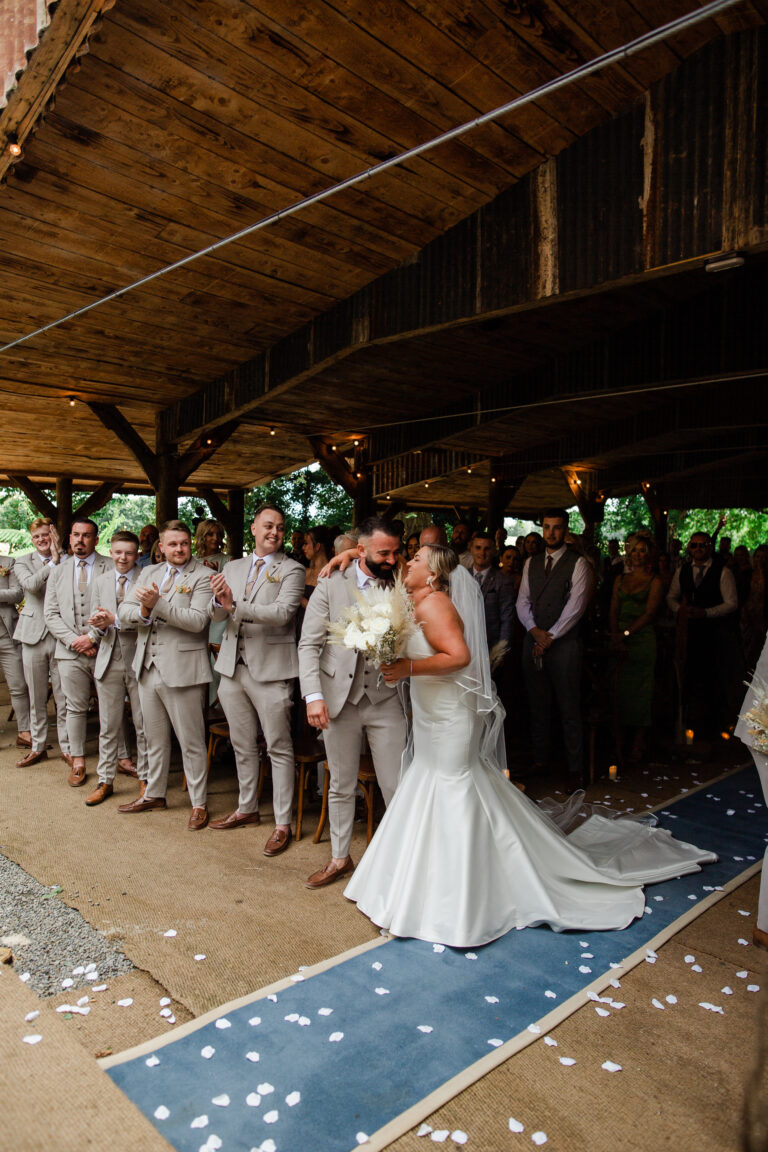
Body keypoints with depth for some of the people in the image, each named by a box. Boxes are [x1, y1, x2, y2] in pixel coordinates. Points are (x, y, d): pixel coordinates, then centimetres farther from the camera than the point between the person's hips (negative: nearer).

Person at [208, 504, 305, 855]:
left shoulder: (291, 570, -5)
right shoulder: (233, 567, 12)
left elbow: (282, 612, -19)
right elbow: (218, 615, 5)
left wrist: (235, 605, -28)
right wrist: (219, 601, -18)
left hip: (270, 669, -6)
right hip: (233, 667, 6)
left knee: (279, 748, 1)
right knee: (242, 745, 18)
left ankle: (283, 824, 11)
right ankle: (247, 808, 35)